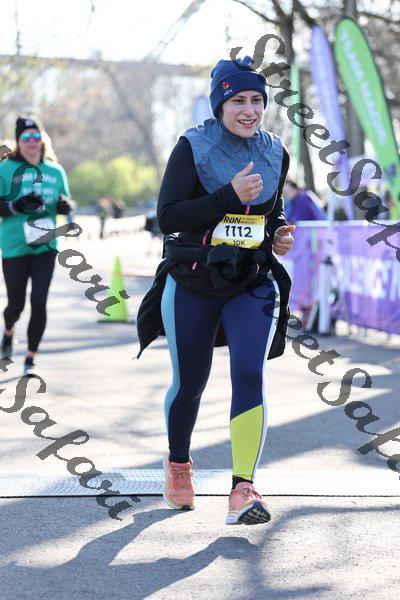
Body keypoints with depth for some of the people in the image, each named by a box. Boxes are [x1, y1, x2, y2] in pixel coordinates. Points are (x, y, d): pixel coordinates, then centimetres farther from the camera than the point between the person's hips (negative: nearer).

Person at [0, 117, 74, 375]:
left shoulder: (55, 171, 9)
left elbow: (67, 205, 18)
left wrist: (65, 205, -6)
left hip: (46, 246, 2)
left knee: (39, 302, -5)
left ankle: (31, 358, 7)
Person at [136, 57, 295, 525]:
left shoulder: (274, 153, 5)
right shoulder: (193, 147, -9)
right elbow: (168, 217, -16)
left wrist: (279, 234, 1)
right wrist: (230, 195, -24)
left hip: (253, 284, 2)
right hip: (193, 284, -2)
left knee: (250, 375, -17)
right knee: (189, 384, 11)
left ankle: (243, 491, -16)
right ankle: (178, 463, 39)